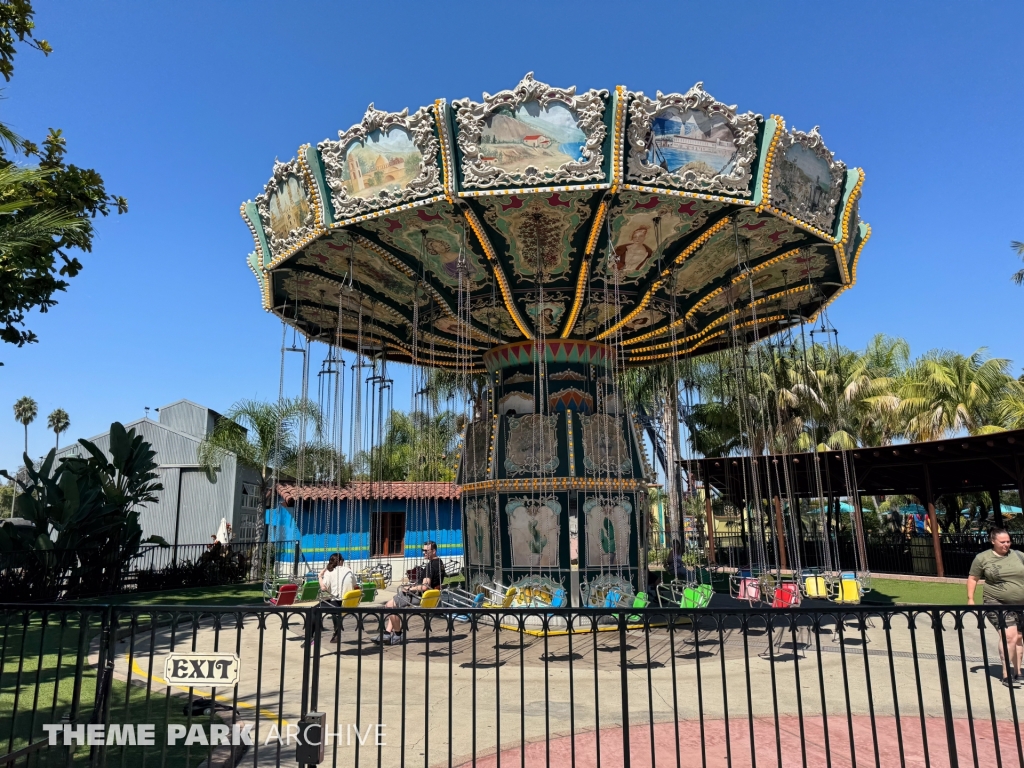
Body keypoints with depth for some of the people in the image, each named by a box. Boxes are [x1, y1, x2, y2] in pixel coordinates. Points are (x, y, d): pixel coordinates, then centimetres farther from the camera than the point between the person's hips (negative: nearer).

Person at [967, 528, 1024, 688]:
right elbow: (973, 578, 4)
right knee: (1009, 635, -16)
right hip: (998, 604, -4)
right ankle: (1007, 674, -8)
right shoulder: (982, 558, -2)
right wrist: (970, 598, -3)